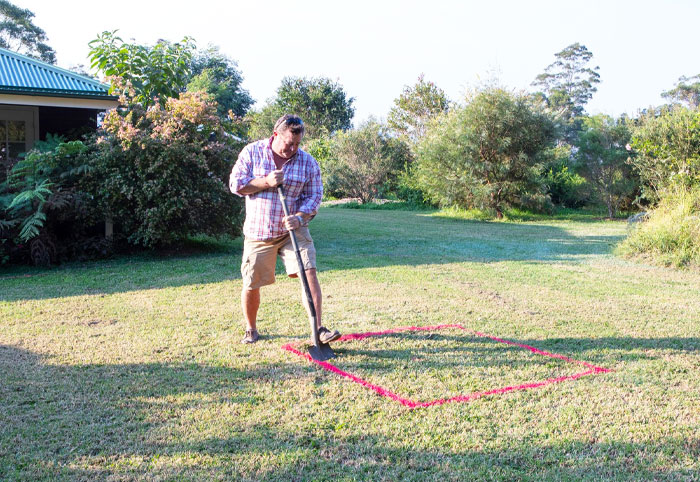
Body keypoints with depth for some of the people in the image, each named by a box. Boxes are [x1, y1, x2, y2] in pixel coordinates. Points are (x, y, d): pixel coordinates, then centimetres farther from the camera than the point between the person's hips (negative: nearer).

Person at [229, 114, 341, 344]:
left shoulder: (308, 162, -1)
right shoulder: (252, 152, -2)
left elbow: (314, 197, -1)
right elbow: (236, 185, -5)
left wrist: (299, 217, -20)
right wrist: (266, 182, -19)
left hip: (293, 231, 1)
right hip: (258, 232, 0)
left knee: (309, 272, -15)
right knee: (251, 285, 4)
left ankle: (319, 329, -11)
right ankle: (251, 330, 28)